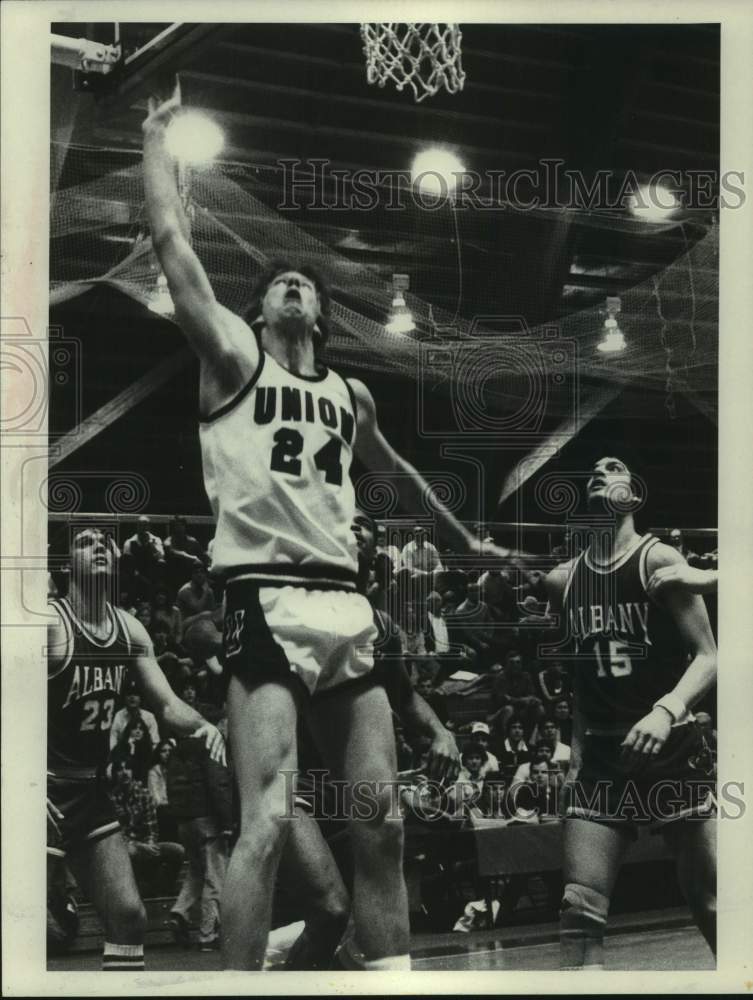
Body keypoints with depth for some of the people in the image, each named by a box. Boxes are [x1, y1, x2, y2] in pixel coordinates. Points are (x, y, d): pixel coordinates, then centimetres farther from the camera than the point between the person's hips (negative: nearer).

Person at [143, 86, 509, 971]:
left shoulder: (350, 394, 22)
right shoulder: (233, 358, 6)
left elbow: (396, 474, 39)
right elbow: (171, 241, 0)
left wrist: (463, 541, 49)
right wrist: (156, 133, 6)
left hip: (348, 607, 6)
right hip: (266, 605, -6)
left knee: (381, 824, 4)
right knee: (267, 822, -16)